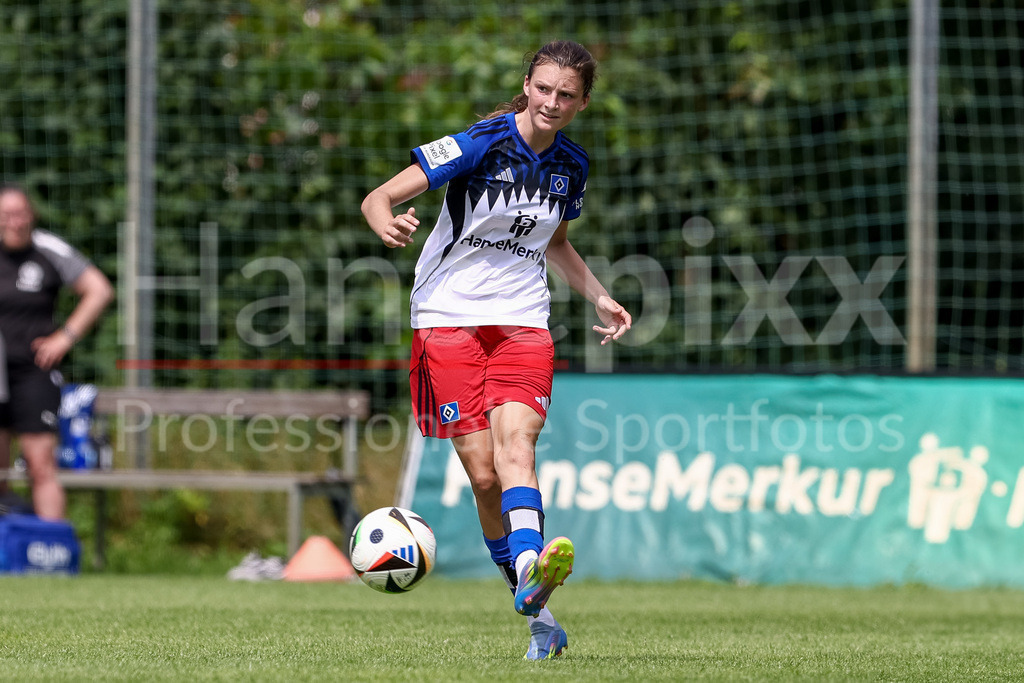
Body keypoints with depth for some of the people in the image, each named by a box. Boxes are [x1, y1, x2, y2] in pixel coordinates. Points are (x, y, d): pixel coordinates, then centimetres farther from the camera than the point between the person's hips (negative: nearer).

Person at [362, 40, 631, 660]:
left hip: (523, 323, 3)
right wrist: (388, 223, -38)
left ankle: (529, 565, -48)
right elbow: (378, 198, -15)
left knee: (515, 440, -24)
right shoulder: (482, 144, -11)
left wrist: (600, 299, 17)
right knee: (483, 474, -7)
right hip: (449, 316, -3)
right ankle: (539, 616, 4)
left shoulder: (572, 166, 6)